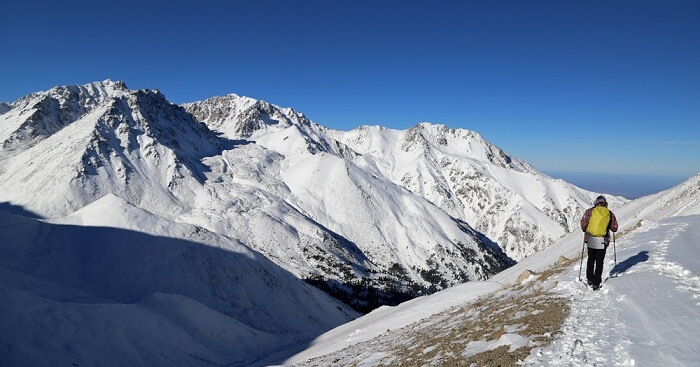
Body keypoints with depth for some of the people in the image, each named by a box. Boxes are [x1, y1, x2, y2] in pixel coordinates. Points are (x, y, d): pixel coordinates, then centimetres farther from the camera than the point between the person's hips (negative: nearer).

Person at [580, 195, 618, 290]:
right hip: (602, 241, 0)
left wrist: (585, 230, 15)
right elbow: (614, 228, 4)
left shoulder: (590, 211, -4)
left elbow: (583, 223, -4)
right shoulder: (610, 214, -1)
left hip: (590, 239, 1)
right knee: (599, 262, 7)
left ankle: (590, 279, 25)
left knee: (591, 260, 18)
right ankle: (596, 283, 6)